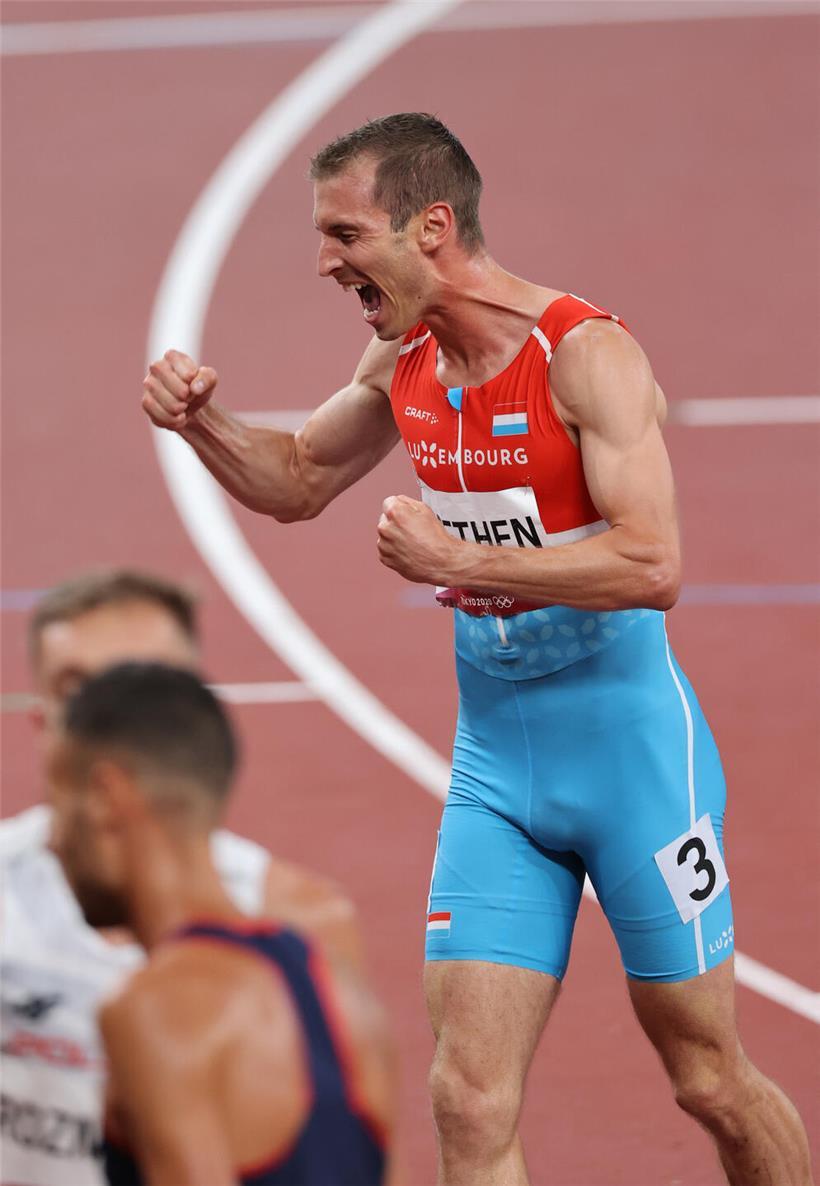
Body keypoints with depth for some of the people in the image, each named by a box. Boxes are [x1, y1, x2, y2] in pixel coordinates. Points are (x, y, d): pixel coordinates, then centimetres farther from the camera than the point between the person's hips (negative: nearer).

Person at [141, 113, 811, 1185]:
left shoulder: (587, 353, -17)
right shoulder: (403, 361, 5)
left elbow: (652, 564, -26)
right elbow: (299, 481, 23)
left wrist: (455, 558, -24)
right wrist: (200, 420, 3)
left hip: (628, 744, -6)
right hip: (494, 760, 6)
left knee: (711, 1081, 5)